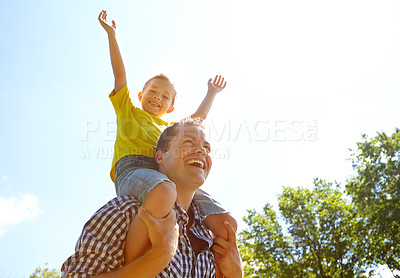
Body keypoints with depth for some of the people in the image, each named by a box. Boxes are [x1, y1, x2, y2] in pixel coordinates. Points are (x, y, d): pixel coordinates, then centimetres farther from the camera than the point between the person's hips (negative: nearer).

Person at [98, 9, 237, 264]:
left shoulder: (170, 129, 40)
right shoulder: (128, 111, 30)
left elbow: (198, 119, 52)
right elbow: (120, 73, 27)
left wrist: (212, 93, 60)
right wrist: (112, 34, 27)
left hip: (171, 177, 5)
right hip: (133, 167, -4)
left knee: (226, 223, -18)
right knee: (165, 192, -43)